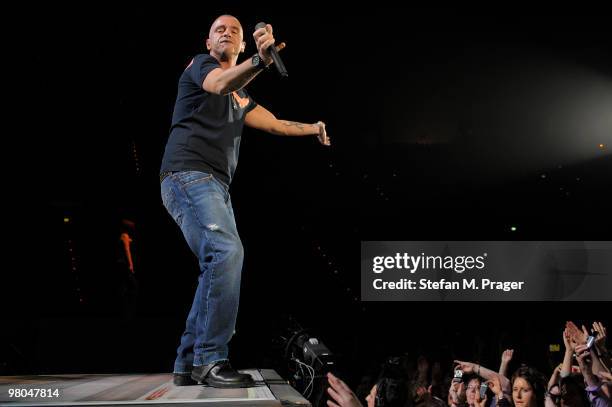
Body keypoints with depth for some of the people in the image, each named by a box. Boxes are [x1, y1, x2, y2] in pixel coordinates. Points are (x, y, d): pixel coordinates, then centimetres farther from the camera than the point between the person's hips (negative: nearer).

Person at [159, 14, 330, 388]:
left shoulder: (240, 97, 27)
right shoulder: (200, 65, 2)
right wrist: (260, 61, -38)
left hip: (216, 186, 9)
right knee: (228, 252, -26)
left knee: (218, 267, 6)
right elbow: (222, 83, -21)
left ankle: (189, 364, 12)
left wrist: (313, 128, 20)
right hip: (188, 174, -9)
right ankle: (210, 360, -23)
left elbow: (273, 123, 26)